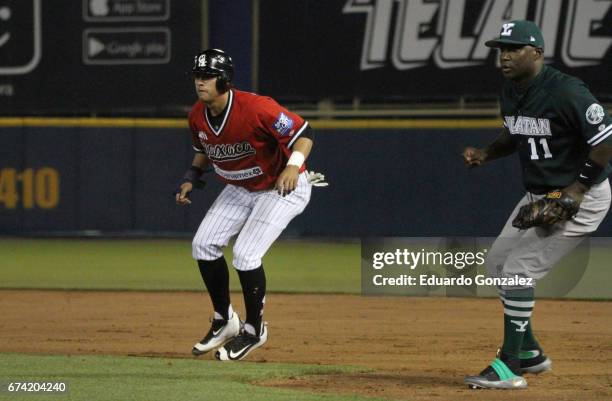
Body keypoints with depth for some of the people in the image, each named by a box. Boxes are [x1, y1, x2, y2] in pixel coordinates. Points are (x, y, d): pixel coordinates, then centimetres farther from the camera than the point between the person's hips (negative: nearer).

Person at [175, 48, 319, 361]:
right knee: (204, 244, 0)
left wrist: (293, 165, -44)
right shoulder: (198, 116, -8)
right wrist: (192, 177, -3)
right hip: (239, 189, 8)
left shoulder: (255, 109, -31)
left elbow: (303, 133, -28)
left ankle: (254, 329, 4)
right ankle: (224, 321, 17)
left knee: (245, 254, -18)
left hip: (282, 188, -8)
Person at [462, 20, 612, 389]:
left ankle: (510, 367, -9)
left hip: (582, 197, -10)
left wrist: (578, 187, -22)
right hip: (538, 195, 10)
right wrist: (486, 155, 3)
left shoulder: (566, 92, -24)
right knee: (497, 263, 14)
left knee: (519, 268, -16)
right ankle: (529, 351, 27)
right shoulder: (511, 92, 4)